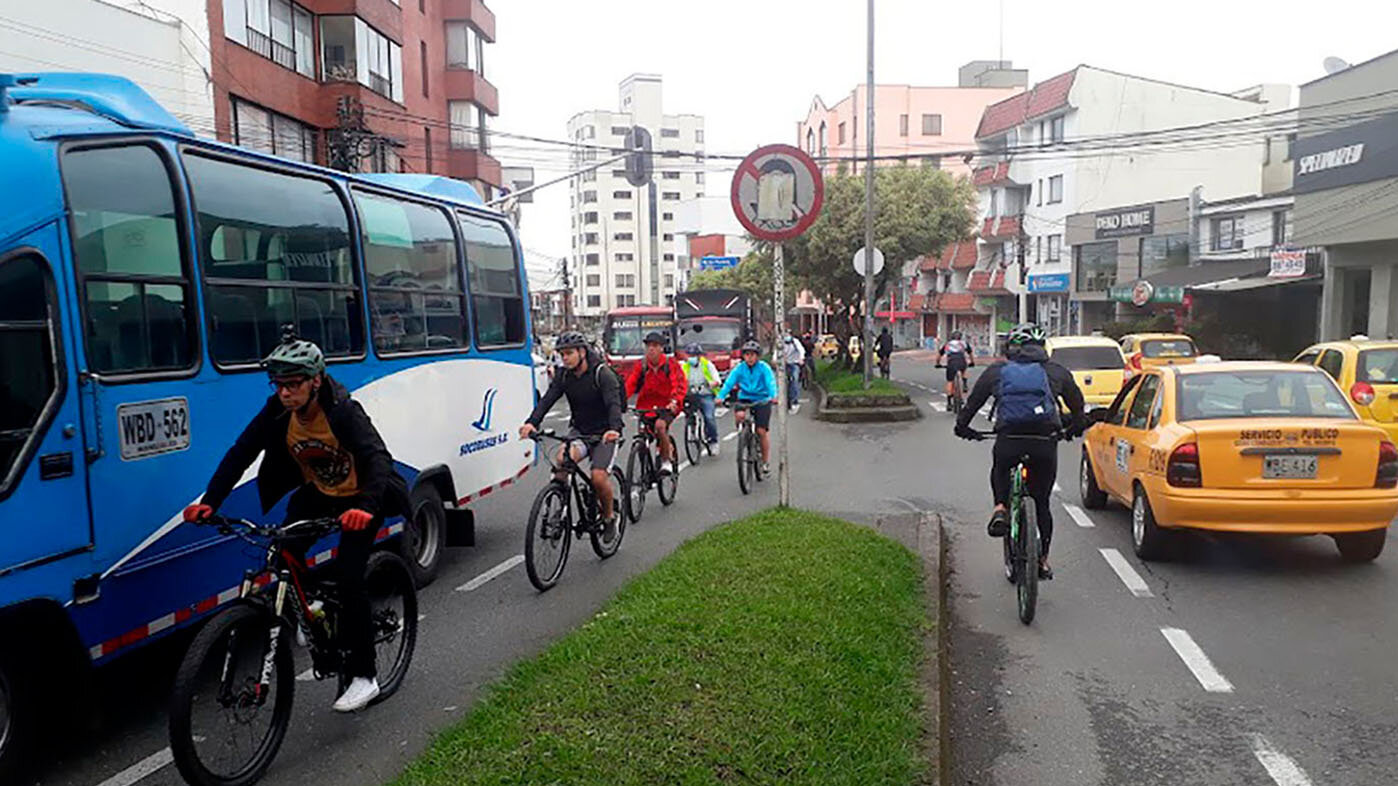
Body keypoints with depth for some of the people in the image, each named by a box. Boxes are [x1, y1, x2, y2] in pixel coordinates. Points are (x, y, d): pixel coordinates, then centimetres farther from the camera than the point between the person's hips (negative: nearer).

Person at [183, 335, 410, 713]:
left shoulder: (343, 410, -29)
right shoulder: (277, 411, -14)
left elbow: (377, 457, -41)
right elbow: (240, 453, -17)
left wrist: (365, 507, -57)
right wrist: (209, 502, -30)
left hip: (358, 499, -6)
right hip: (317, 493, 6)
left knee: (348, 576, -16)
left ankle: (363, 676, -5)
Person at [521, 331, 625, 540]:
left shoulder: (602, 373, -16)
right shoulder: (563, 375, -1)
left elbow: (614, 403, -29)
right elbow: (547, 399, -14)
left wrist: (614, 429, -49)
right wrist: (532, 422, -32)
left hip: (604, 434, -4)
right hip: (579, 430, 4)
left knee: (598, 477, -20)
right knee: (563, 458, -27)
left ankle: (609, 518, 7)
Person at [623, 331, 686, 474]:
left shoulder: (671, 364, -5)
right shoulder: (641, 365, 2)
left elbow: (679, 384, -15)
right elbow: (630, 384, -6)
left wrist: (674, 401, -33)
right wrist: (620, 400, -23)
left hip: (667, 406, -3)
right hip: (646, 406, 3)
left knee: (660, 425, -32)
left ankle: (666, 461, -15)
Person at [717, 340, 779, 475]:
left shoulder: (764, 367, -10)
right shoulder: (739, 368, -4)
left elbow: (770, 383, -23)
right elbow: (729, 383, -15)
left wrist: (773, 396, -44)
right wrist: (720, 397, -32)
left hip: (762, 400, -2)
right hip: (745, 398, 2)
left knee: (761, 431, -5)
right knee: (739, 415, -31)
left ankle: (766, 462, 11)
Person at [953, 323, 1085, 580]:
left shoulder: (996, 371, 12)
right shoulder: (1056, 371, 16)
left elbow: (973, 401, 13)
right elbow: (1077, 404, 25)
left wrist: (962, 426, 27)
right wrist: (1074, 427, 40)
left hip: (1008, 440, -1)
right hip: (1045, 443, 1)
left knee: (999, 473, 31)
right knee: (1041, 503, 15)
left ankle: (1001, 507, 3)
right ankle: (1043, 559, 17)